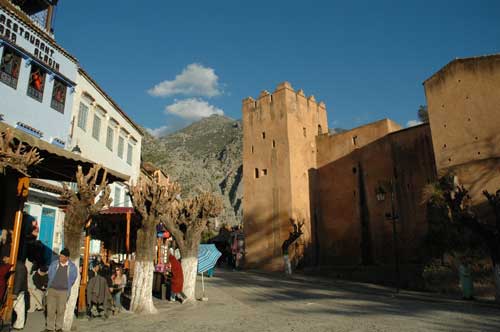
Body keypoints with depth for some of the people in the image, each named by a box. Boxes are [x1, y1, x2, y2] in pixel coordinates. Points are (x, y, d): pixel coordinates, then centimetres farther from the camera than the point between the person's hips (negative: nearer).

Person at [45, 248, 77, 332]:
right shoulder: (54, 264, -4)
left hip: (63, 291, -1)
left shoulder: (72, 267, -7)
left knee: (61, 310, 7)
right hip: (52, 289, 1)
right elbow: (49, 274, 13)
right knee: (50, 309, 3)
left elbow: (73, 278, 8)